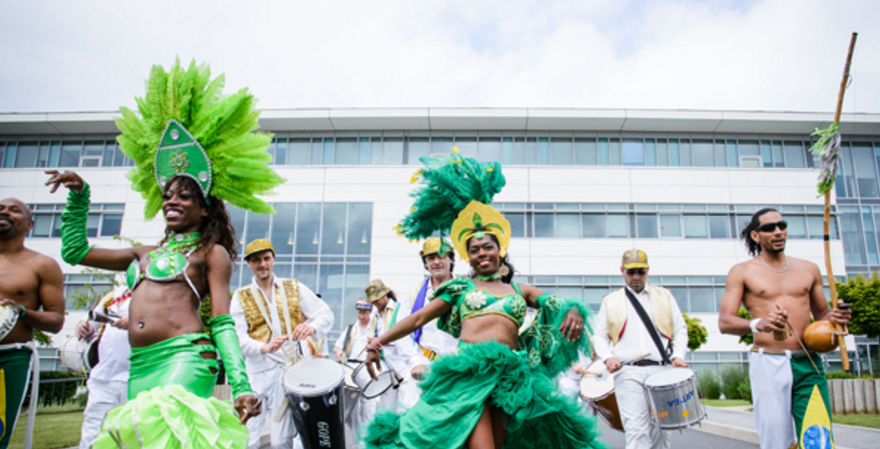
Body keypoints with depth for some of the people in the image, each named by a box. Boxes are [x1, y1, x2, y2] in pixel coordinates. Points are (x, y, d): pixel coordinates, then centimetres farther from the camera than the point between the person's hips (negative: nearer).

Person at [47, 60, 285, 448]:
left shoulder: (211, 253, 5)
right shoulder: (145, 254, 25)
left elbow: (222, 323, -3)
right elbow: (75, 251, 32)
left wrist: (241, 387, -15)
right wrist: (79, 195, 26)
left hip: (186, 358, -7)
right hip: (140, 368, 7)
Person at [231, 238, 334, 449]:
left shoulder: (294, 288, 12)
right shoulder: (241, 297, 9)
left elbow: (326, 314, 5)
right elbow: (237, 338, -4)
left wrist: (311, 327, -18)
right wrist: (264, 348, -24)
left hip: (287, 370, 0)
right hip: (254, 372, 0)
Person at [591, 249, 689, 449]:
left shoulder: (664, 296, 18)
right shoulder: (610, 302, 14)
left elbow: (680, 330, 15)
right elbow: (599, 336, 12)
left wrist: (678, 355, -2)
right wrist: (607, 357, -6)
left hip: (661, 370, 2)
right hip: (628, 372, -2)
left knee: (661, 430, 3)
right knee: (636, 431, -11)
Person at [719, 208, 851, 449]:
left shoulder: (809, 269, 15)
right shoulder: (742, 272, 4)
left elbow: (822, 314, 24)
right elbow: (724, 322, -5)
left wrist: (835, 318, 0)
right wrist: (757, 324, -25)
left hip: (808, 364, 3)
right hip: (767, 364, -3)